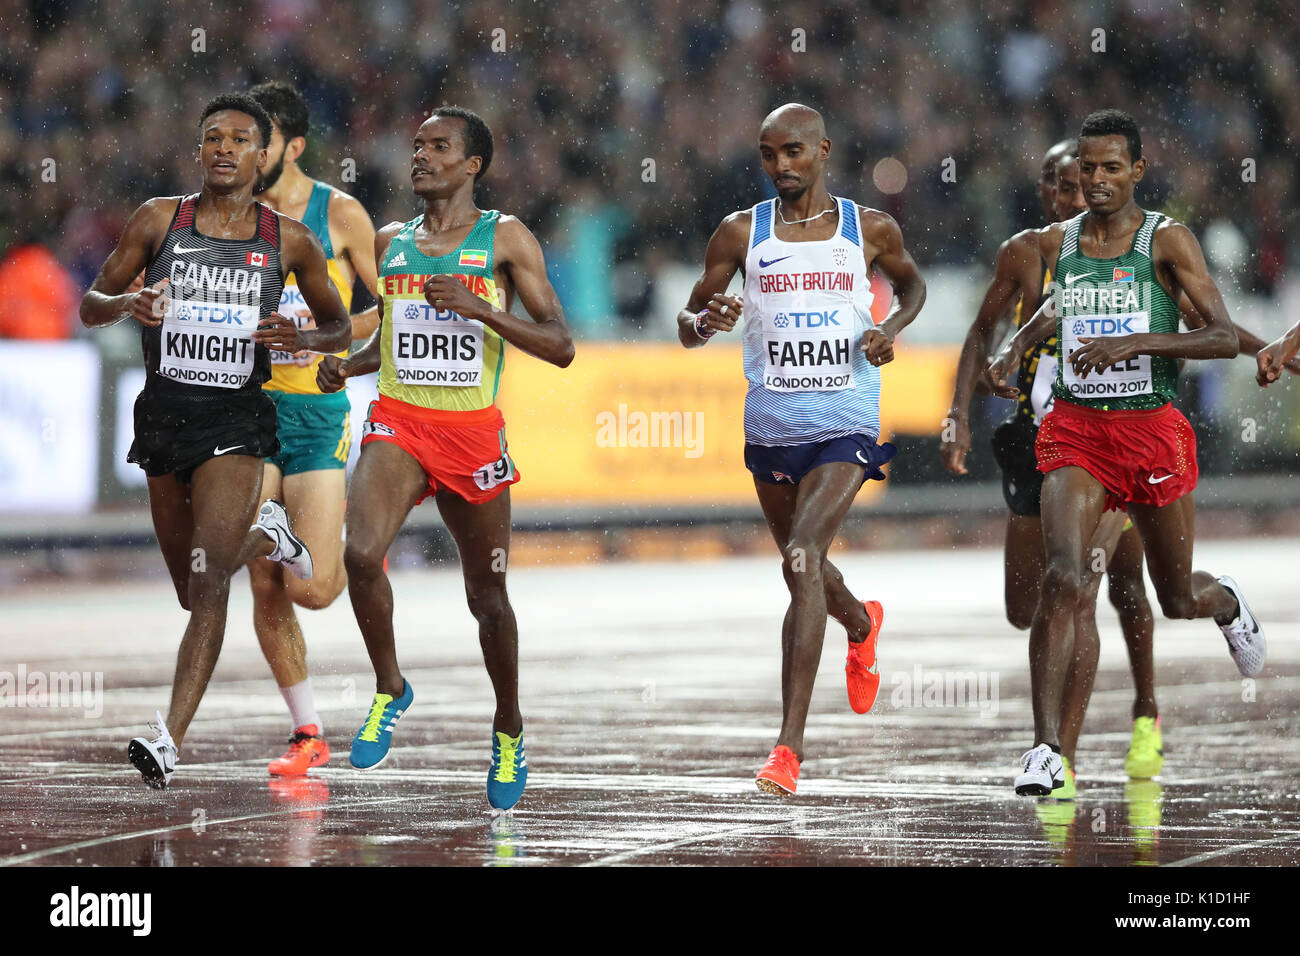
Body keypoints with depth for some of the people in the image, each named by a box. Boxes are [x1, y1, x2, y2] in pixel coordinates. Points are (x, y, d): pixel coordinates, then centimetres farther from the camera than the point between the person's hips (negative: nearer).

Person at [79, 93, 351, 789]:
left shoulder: (289, 240, 2)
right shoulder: (159, 220, 3)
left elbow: (338, 324, 14)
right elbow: (90, 306, 8)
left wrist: (303, 338, -9)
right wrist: (126, 303, -16)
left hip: (236, 418, -3)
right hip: (164, 411, 3)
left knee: (207, 581, -17)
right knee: (192, 590, 14)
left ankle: (170, 738, -22)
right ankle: (264, 535, 48)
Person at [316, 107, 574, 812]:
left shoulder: (505, 239, -1)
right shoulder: (390, 242, 12)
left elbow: (560, 346, -6)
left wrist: (478, 306, -17)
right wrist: (346, 365, 4)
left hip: (473, 431, -2)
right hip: (397, 422, 2)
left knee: (487, 594, 8)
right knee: (362, 553, -25)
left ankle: (508, 729, 31)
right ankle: (389, 690, -2)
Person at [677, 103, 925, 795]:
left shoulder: (870, 230, 0)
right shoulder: (741, 233, 1)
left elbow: (912, 282, 21)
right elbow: (686, 327, 6)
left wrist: (891, 328, 0)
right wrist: (707, 320, -18)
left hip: (846, 429, -4)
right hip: (770, 427, 4)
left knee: (802, 560, -22)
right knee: (803, 567, 21)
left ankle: (789, 744, -23)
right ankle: (861, 625, 59)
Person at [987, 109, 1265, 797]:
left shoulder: (1167, 241, -6)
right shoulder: (1059, 241, 7)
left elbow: (1224, 338, -13)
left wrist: (1134, 341, -24)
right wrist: (1014, 347, 12)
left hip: (1151, 428, -2)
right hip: (1074, 430, 2)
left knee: (1179, 599, 12)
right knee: (1063, 577, -20)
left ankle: (1226, 601, 52)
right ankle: (1046, 747, -20)